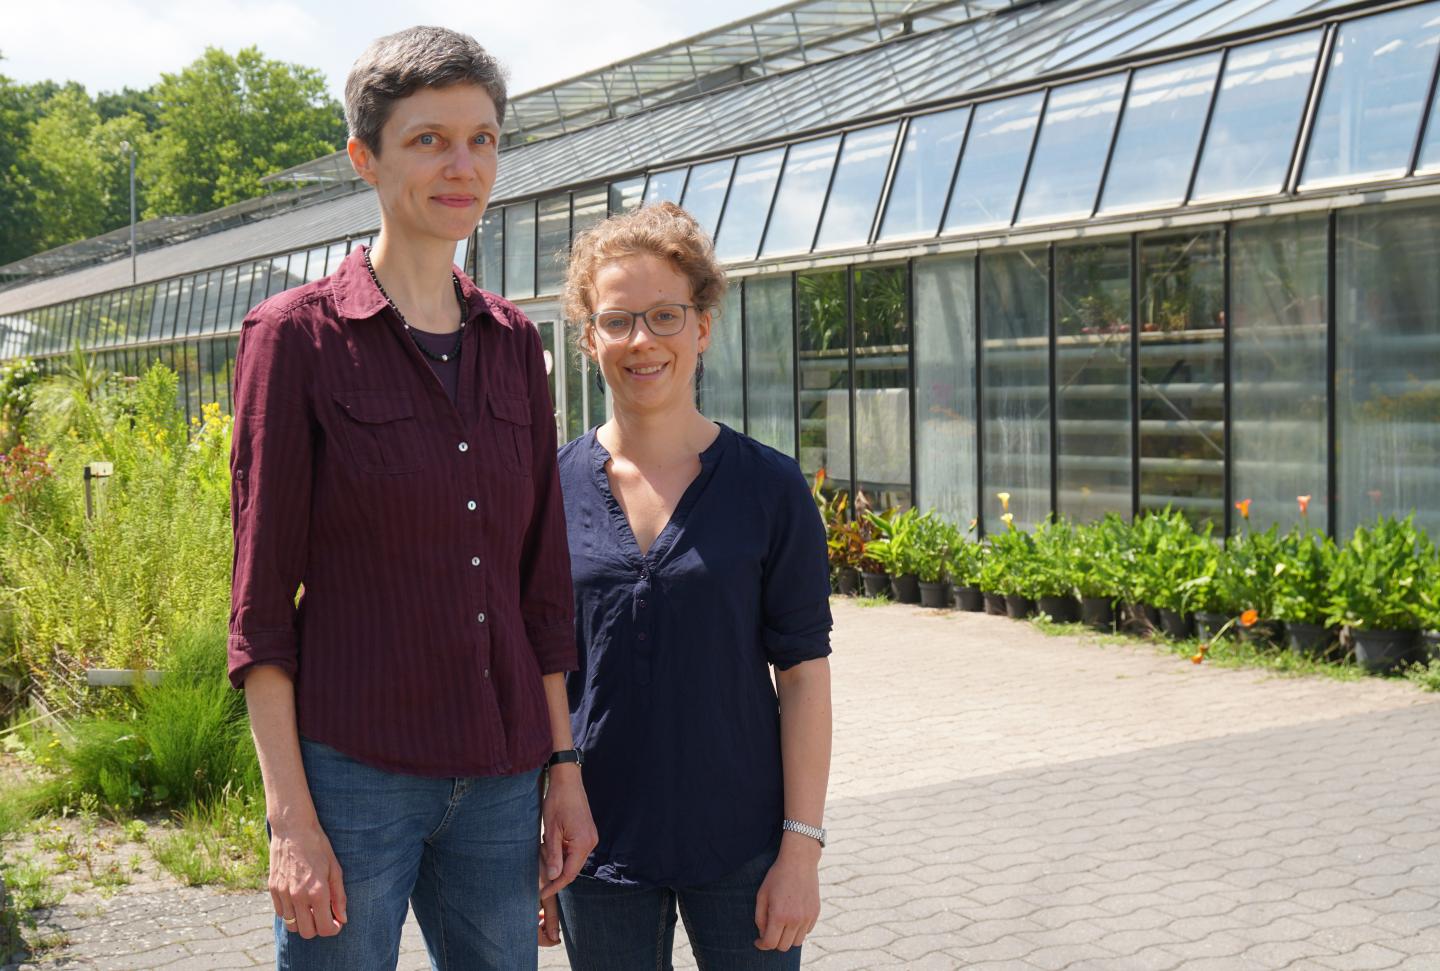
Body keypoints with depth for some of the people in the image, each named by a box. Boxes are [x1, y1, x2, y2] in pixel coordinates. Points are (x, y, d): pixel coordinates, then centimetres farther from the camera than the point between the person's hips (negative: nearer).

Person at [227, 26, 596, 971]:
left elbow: (542, 578, 12)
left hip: (496, 778, 5)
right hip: (353, 774, -4)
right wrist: (291, 816, -12)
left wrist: (564, 768, 9)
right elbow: (262, 593, -7)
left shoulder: (514, 343, 8)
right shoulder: (298, 335, -6)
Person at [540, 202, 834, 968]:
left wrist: (801, 848, -7)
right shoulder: (551, 489, 0)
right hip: (601, 852, 1)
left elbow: (804, 676, -3)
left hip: (741, 847, -1)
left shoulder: (769, 488, -4)